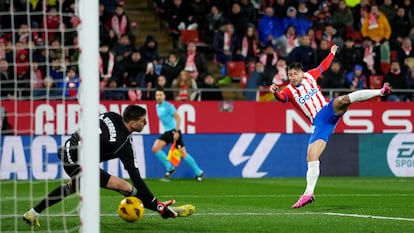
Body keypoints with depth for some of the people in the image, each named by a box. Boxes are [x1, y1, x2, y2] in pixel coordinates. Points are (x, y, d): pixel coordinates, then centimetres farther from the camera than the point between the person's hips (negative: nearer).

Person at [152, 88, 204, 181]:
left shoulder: (168, 106, -13)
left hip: (174, 132, -8)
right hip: (167, 132, 8)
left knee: (183, 154, -6)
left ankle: (198, 172, 7)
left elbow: (178, 118, -16)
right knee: (155, 148, -8)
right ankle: (169, 168, 2)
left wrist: (176, 132, -21)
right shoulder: (157, 106, 11)